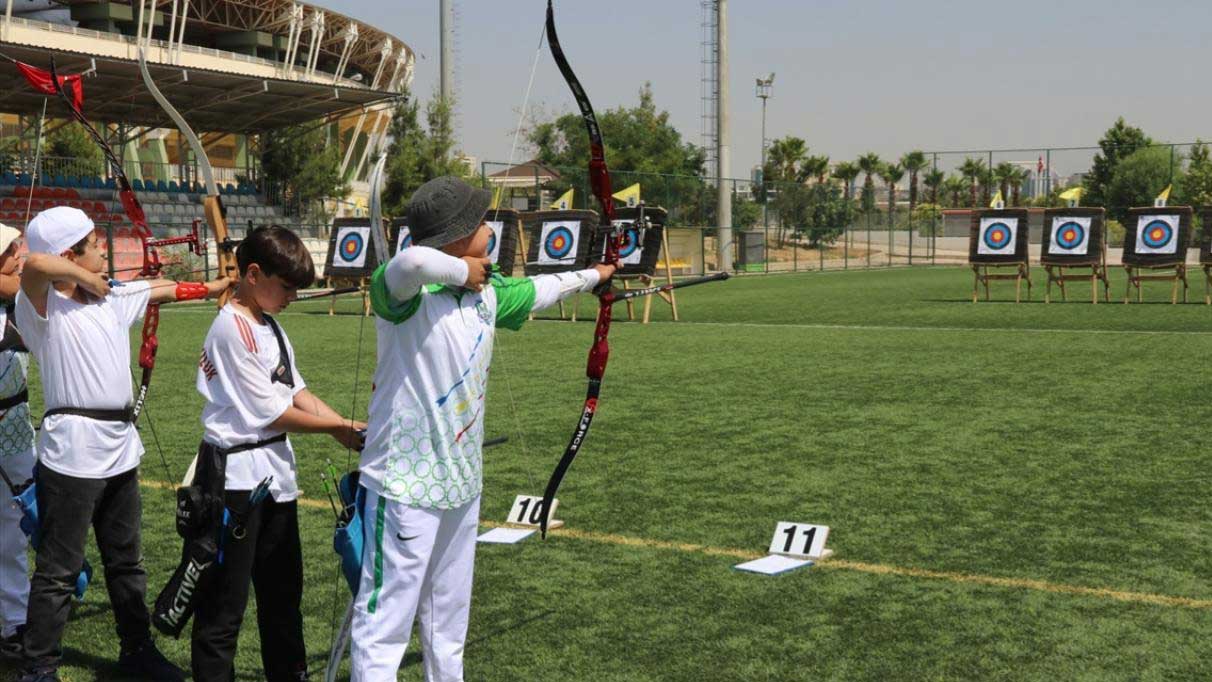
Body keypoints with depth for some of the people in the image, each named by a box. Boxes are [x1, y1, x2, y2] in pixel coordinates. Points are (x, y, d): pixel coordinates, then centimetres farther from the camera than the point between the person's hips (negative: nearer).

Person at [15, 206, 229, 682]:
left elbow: (168, 289, 22)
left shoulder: (113, 297, 10)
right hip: (72, 452, -8)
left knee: (126, 560, 19)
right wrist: (86, 279, -18)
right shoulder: (43, 305, -13)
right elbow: (36, 264, -34)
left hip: (120, 447, 8)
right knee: (58, 571, 0)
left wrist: (223, 284, 30)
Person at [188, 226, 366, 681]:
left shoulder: (270, 327, 10)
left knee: (283, 590, 20)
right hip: (237, 476, -9)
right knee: (225, 602, 0)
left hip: (274, 470, 10)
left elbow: (297, 392, 9)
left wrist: (351, 428, -3)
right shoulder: (233, 329, -18)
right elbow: (271, 412, -18)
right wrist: (338, 429, -7)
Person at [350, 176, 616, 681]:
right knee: (385, 623, -2)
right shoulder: (405, 292, -18)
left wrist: (594, 275, 40)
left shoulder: (488, 294, 5)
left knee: (449, 622, 21)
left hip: (462, 483, 8)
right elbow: (413, 262, -42)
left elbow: (537, 290, 25)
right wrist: (462, 271, -23)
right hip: (405, 486, -8)